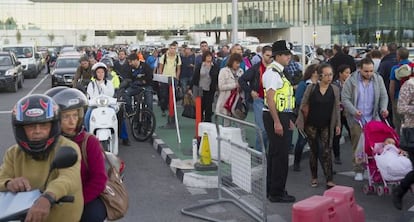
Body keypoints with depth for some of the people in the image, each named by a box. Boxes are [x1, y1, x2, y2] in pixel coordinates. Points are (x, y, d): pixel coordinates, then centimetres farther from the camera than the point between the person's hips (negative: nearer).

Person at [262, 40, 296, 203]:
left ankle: (272, 190, 27)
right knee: (280, 154, -5)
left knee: (274, 153, 16)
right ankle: (277, 193, 4)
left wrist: (288, 120, 22)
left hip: (281, 116, 11)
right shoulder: (272, 72, -15)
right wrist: (277, 122, -24)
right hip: (275, 117, -11)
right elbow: (270, 99, -21)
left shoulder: (279, 72, 16)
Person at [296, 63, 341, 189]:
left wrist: (338, 124, 1)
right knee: (314, 151, 9)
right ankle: (314, 177, 23)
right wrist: (301, 122, -2)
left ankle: (329, 180, -2)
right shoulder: (311, 88, -5)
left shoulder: (335, 89, 0)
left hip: (326, 126, 0)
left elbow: (337, 108, 5)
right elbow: (303, 105, 0)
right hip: (311, 125, 0)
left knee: (326, 152, -4)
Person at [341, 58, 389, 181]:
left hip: (373, 118, 2)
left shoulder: (378, 79, 4)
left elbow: (383, 96, 9)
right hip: (357, 120, -2)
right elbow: (345, 99, -7)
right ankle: (358, 171, 12)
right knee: (357, 145, 1)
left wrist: (384, 108, -10)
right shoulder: (351, 81, -6)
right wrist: (354, 111, -21)